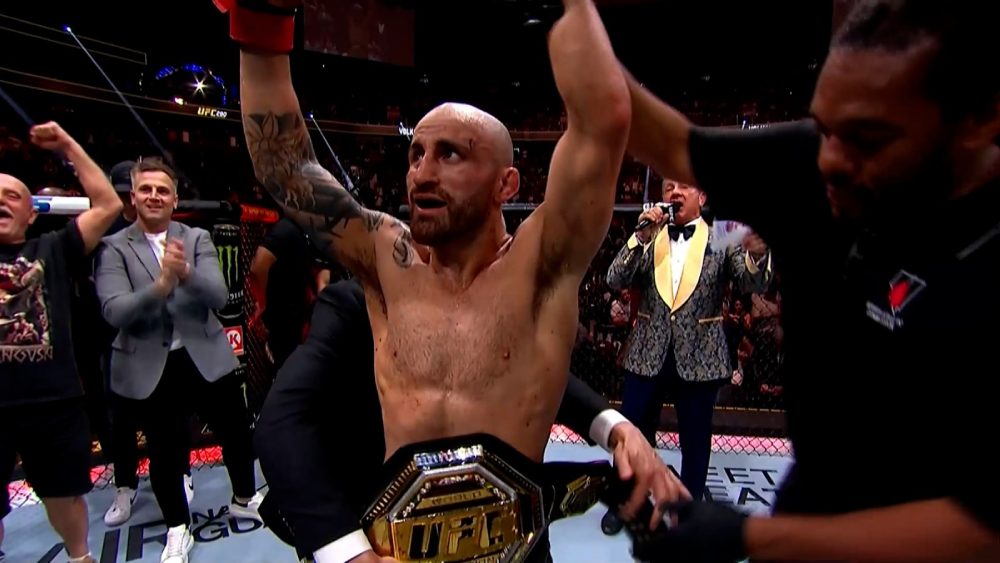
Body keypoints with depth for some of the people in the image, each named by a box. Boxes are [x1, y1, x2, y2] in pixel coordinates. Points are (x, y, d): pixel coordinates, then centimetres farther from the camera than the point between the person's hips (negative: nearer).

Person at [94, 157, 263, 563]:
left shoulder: (198, 239, 0)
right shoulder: (113, 248, -5)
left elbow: (219, 297, -12)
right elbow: (114, 312, -18)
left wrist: (186, 272, -31)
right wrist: (160, 283, -35)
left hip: (206, 357, 2)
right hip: (147, 368, -1)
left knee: (236, 432, 13)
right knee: (163, 450, 14)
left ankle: (244, 499, 41)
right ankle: (177, 528, 36)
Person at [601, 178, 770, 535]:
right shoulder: (645, 237, 3)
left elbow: (751, 283, -13)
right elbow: (615, 281, -8)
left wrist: (755, 254, -35)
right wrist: (641, 237, -19)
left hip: (700, 357, -1)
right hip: (647, 354, 1)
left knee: (695, 440, 14)